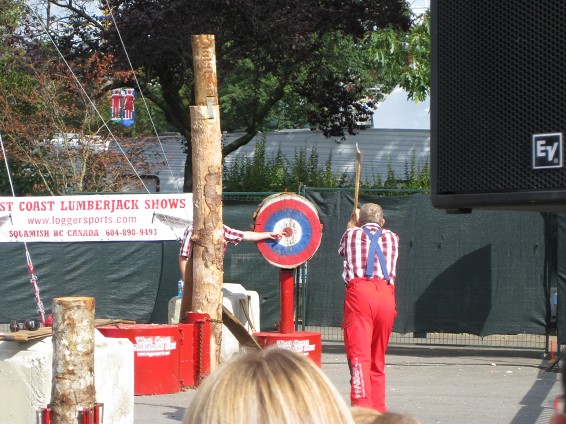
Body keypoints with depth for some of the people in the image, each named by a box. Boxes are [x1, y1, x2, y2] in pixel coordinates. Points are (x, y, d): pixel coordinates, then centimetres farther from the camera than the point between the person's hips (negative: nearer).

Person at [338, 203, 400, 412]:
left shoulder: (352, 234, 17)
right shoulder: (392, 238, 21)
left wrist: (352, 224, 54)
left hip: (359, 292, -3)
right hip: (386, 295, 3)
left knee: (359, 355, -13)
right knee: (378, 358, 16)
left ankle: (362, 407, -28)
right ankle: (378, 409, 19)